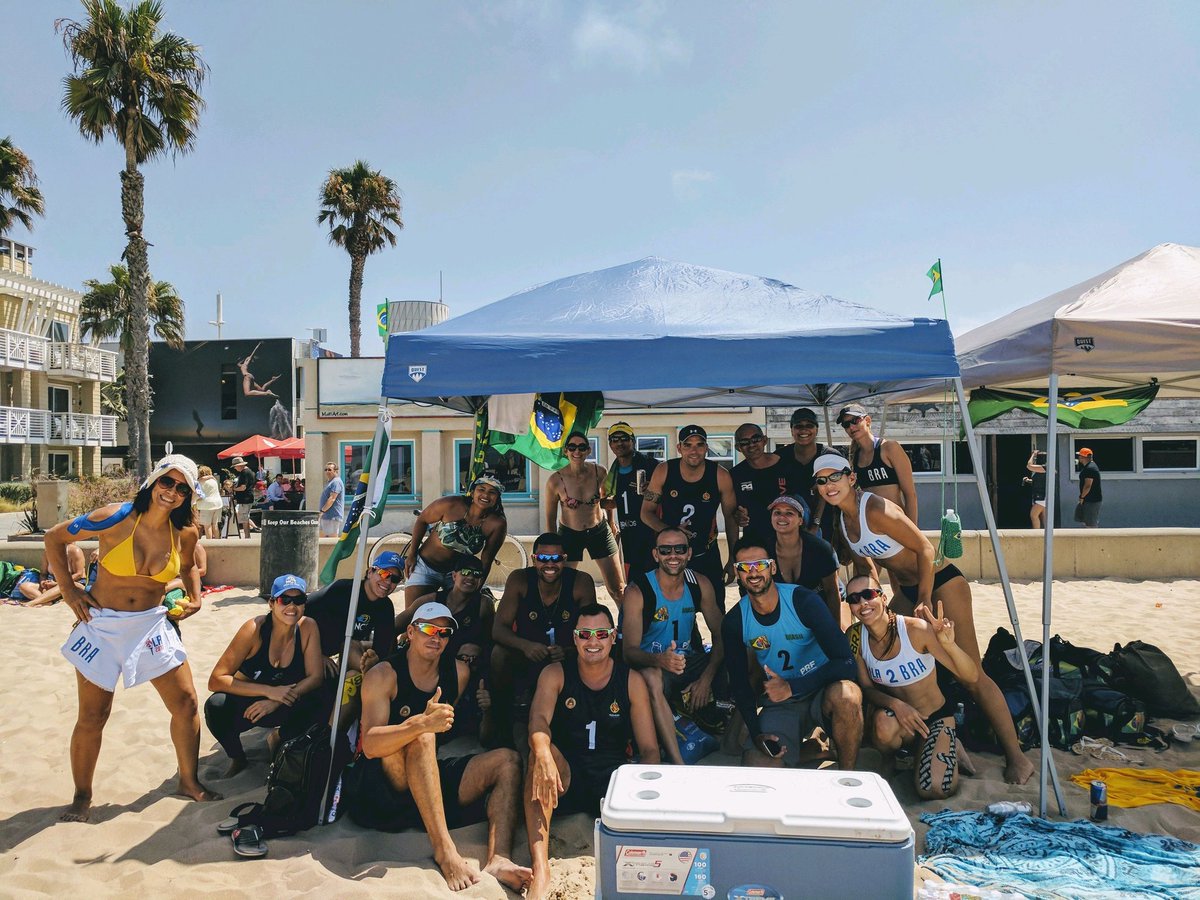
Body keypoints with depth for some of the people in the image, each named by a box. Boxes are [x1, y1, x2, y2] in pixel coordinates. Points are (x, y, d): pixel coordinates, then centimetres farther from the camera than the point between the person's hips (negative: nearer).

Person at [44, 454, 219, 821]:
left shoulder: (185, 533, -5)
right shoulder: (114, 518, -17)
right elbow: (54, 538, -3)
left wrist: (195, 597, 1)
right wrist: (69, 590, -6)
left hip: (151, 625, 3)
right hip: (101, 624, -3)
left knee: (186, 704, 1)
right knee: (92, 717, 6)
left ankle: (189, 781, 21)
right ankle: (82, 796, 28)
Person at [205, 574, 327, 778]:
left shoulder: (308, 627, -15)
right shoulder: (255, 629, -22)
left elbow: (316, 677, -14)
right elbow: (216, 680, -24)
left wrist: (275, 702, -28)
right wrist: (269, 691, -32)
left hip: (284, 707, 1)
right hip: (247, 702, -1)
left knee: (318, 704, -30)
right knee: (216, 705, -32)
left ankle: (280, 742, 2)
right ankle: (237, 758, -1)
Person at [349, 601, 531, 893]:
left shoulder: (458, 672, 7)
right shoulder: (383, 675, -9)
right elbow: (369, 745, -24)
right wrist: (422, 723, -38)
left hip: (431, 780, 6)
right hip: (381, 786, -5)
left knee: (507, 760, -11)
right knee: (422, 736, -32)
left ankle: (498, 858, -34)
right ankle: (445, 850, -39)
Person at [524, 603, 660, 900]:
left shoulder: (632, 681, 2)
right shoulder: (555, 674, 0)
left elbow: (649, 748, 1)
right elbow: (539, 720, -19)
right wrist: (544, 757, -42)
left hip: (613, 775, 1)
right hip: (565, 776, -1)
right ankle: (540, 872, -38)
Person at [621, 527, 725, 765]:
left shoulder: (700, 585, -3)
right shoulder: (637, 592, -16)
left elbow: (721, 636, -1)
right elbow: (630, 651, -21)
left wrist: (707, 677, -18)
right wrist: (660, 660, -44)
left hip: (689, 660, 5)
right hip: (650, 663, -4)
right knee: (651, 678, -39)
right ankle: (677, 763, -38)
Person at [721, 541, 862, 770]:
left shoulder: (803, 600, -16)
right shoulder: (734, 622, -7)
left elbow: (845, 662, -21)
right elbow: (739, 683, 0)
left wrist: (792, 687, -26)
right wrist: (756, 733, -14)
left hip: (822, 691, -2)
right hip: (780, 704, 2)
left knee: (845, 694, -38)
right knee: (755, 767, -23)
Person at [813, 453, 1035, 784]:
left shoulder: (876, 509, -24)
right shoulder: (843, 518, 2)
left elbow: (925, 549, -21)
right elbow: (863, 563, 16)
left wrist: (924, 601, -17)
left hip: (941, 583, -9)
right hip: (907, 590, 9)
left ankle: (1016, 757, 3)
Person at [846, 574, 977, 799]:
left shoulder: (917, 629, -24)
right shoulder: (856, 637, -13)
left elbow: (972, 677, -22)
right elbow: (866, 688, -5)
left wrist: (950, 645, -44)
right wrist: (894, 704, -27)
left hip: (935, 717, -2)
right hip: (897, 717, 2)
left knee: (935, 789, -23)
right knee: (884, 725, -35)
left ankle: (949, 748, 10)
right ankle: (890, 761, 2)